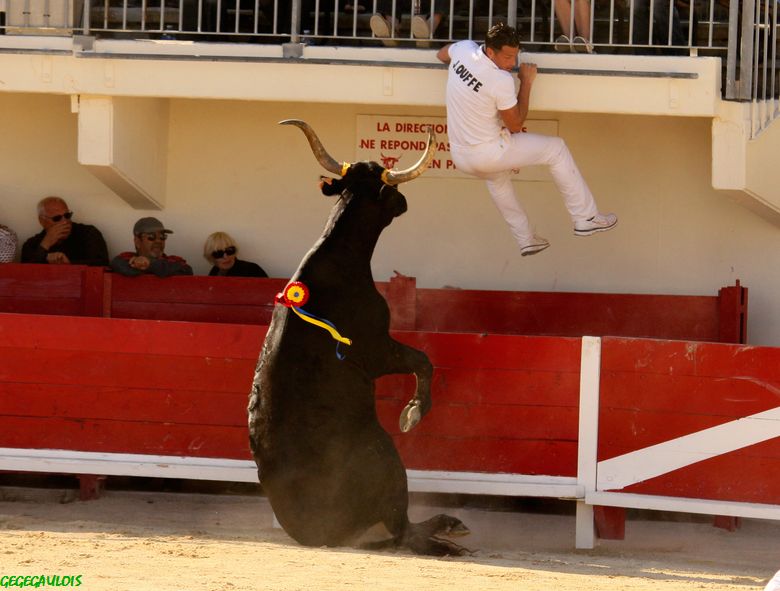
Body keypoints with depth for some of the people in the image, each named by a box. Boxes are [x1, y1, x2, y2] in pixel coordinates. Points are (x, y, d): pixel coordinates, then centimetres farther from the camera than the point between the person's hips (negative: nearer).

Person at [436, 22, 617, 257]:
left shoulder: (464, 49, -5)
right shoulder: (501, 80, -25)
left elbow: (441, 54, 22)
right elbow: (515, 125, -11)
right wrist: (526, 82, -7)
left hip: (459, 156, 7)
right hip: (487, 155, -7)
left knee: (498, 176, 40)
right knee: (556, 149, 9)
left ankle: (525, 240, 43)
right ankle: (585, 218, 15)